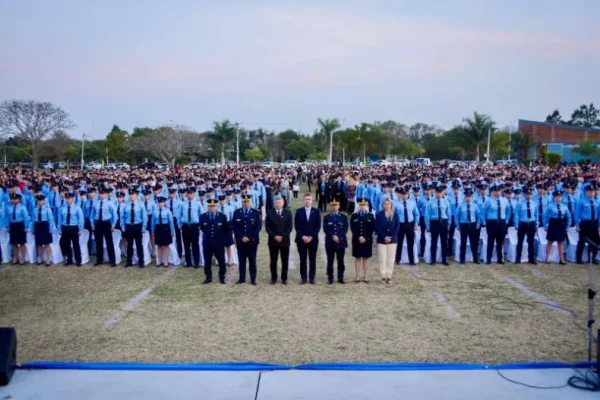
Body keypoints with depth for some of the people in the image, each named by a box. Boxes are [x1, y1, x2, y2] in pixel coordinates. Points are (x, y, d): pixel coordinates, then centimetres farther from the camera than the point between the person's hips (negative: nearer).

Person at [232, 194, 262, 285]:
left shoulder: (256, 212, 1)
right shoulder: (236, 212, 4)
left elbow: (259, 227, -4)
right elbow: (234, 227, 1)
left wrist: (249, 237, -11)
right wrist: (241, 237, -11)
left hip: (252, 241, -1)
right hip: (240, 241, 1)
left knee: (252, 261, 5)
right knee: (242, 260, 6)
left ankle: (253, 279, 10)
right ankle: (242, 278, 13)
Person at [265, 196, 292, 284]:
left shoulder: (288, 213, 5)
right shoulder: (269, 212, 4)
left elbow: (289, 228, 0)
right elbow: (267, 227, -1)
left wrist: (282, 236, -12)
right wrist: (274, 236, -12)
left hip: (285, 240, 0)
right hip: (273, 240, 0)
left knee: (285, 261, 4)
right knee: (273, 261, 4)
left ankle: (284, 278, 13)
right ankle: (273, 278, 12)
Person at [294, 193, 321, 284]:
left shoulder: (316, 211, 4)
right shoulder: (299, 211, 4)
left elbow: (318, 226, 0)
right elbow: (296, 226, 0)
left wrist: (311, 237, -9)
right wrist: (303, 237, -10)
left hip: (313, 239, 0)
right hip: (301, 239, 0)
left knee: (312, 259, 3)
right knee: (302, 259, 3)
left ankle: (312, 277, 9)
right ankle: (303, 277, 8)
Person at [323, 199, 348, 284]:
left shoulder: (343, 217, 8)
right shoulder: (327, 217, 8)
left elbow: (345, 229, 0)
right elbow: (325, 229, -2)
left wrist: (338, 237, -13)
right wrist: (333, 236, -15)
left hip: (341, 242, 0)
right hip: (330, 242, 0)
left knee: (340, 261, 3)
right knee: (330, 261, 1)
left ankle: (340, 278, 10)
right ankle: (330, 278, 7)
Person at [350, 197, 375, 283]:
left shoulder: (371, 216, 3)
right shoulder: (354, 216, 4)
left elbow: (372, 229, -1)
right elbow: (352, 229, -2)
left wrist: (365, 237, -11)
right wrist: (359, 237, -13)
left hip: (367, 240, 0)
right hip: (356, 240, 0)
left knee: (366, 258, 5)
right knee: (357, 258, 4)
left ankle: (366, 276, 9)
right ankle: (357, 276, 8)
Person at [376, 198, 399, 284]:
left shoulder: (395, 215, 5)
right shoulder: (379, 214, 1)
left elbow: (397, 227, 0)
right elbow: (377, 228, -4)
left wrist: (391, 237, -11)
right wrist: (384, 237, -15)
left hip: (392, 240, 1)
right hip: (381, 240, -1)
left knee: (391, 259, 2)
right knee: (382, 259, -2)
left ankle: (389, 276, 8)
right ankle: (383, 276, 5)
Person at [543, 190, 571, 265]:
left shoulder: (564, 207, 2)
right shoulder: (550, 206, -9)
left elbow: (569, 217, 12)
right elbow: (545, 216, -5)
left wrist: (567, 226, 8)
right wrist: (545, 226, -5)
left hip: (561, 225, 3)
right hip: (553, 225, -3)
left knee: (561, 242, 10)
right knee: (550, 242, 6)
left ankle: (562, 259, 16)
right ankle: (547, 258, 13)